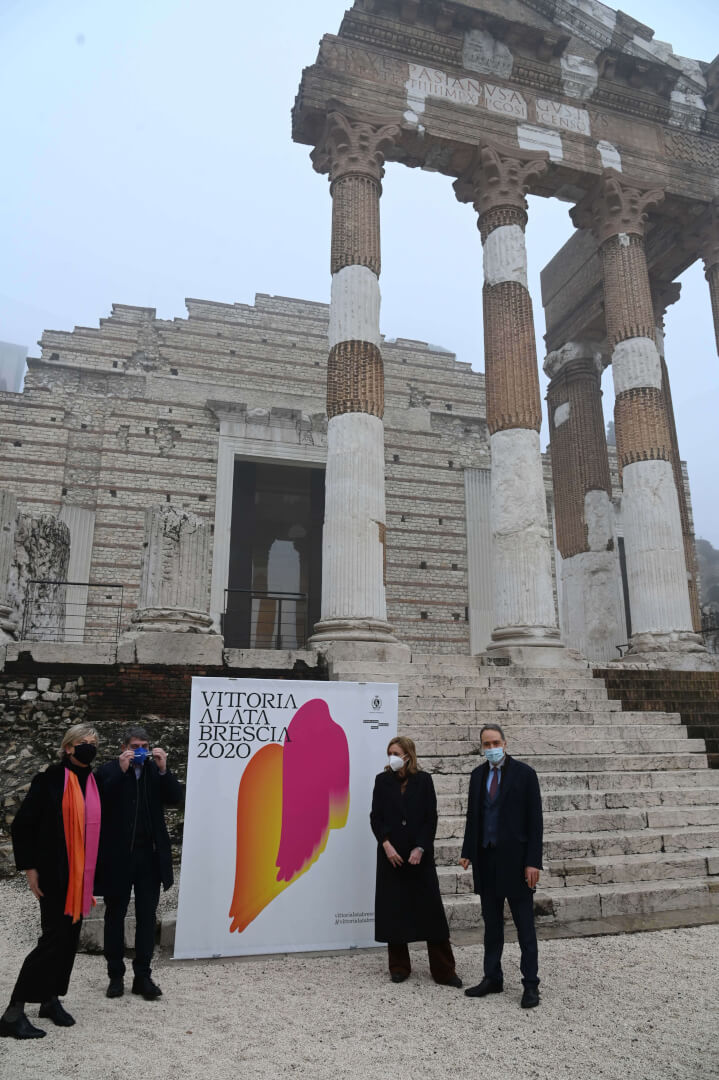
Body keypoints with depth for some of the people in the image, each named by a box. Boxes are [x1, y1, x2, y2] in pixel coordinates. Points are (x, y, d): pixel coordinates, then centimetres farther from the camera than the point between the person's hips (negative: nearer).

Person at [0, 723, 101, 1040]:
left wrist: (94, 872, 9)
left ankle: (51, 999, 28)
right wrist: (30, 868, -10)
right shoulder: (50, 780, -11)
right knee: (54, 938, -6)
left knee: (70, 938, 12)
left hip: (83, 875, 6)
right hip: (54, 874, -6)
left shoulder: (94, 782, 5)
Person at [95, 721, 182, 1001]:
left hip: (150, 855, 2)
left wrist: (163, 769, -17)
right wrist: (122, 770, -24)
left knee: (147, 916, 8)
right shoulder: (109, 771, -4)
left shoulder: (156, 770, 4)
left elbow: (175, 798, -4)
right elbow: (102, 801, -18)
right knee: (115, 915, 11)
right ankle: (116, 975, 25)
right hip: (118, 855, -2)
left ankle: (143, 976, 19)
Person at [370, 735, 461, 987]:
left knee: (431, 908, 0)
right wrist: (386, 844, -11)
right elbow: (375, 817, 1)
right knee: (393, 908, 6)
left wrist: (420, 848, -10)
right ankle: (399, 967, 21)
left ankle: (443, 970, 9)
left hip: (420, 854, -1)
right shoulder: (382, 781, 1)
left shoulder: (423, 780, -2)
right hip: (391, 854, 1)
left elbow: (431, 817, -1)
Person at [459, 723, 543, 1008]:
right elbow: (472, 816, 12)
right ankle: (492, 979, 27)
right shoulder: (478, 775, 6)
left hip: (515, 859, -5)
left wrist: (533, 861, -13)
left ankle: (530, 984, 17)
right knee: (491, 924, 15)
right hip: (486, 859, 5)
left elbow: (535, 819, -9)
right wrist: (467, 853, 6)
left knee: (525, 926, 6)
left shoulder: (524, 773, -8)